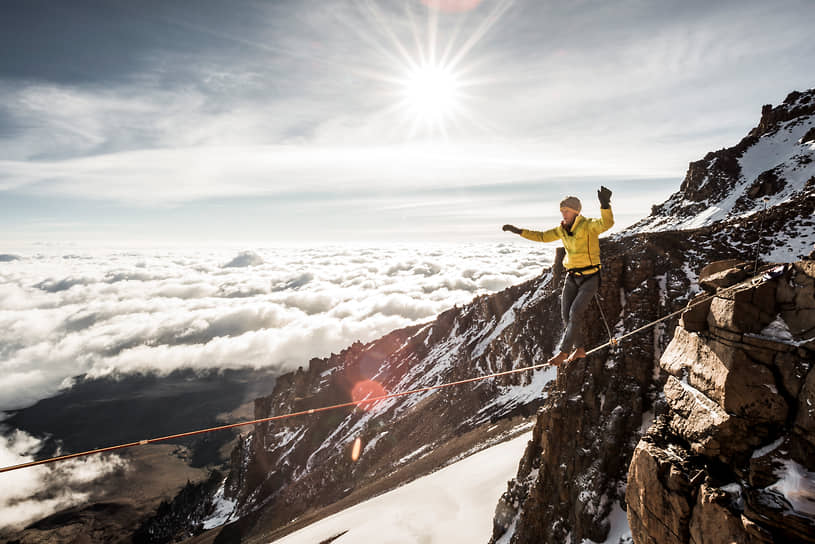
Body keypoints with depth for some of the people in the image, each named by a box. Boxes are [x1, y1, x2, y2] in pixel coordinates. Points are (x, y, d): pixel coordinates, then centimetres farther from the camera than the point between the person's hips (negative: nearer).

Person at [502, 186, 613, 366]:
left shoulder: (588, 225, -14)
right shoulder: (562, 229, 5)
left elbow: (606, 223, -34)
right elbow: (542, 236, 18)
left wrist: (605, 205, -53)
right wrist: (519, 231, 13)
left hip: (590, 277, -6)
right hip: (572, 277, 6)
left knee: (575, 312, -15)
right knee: (566, 314, 2)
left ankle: (563, 351, -7)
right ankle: (579, 349, 19)